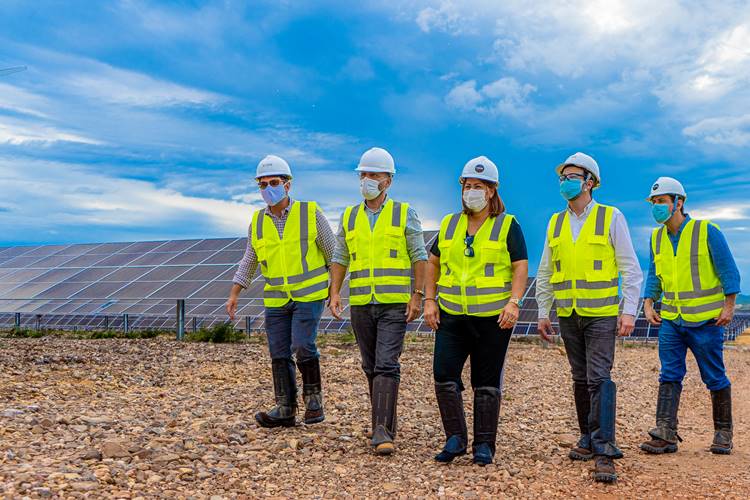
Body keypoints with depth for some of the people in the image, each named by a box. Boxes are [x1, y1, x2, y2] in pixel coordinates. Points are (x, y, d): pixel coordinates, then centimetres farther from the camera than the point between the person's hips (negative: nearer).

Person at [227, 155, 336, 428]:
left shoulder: (310, 213, -8)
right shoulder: (258, 222, 3)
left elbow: (332, 252, 0)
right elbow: (249, 261, 12)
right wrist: (233, 295, 6)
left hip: (309, 295, -4)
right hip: (277, 299, 4)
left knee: (302, 346, -16)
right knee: (279, 354, 2)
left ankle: (313, 398, 5)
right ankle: (285, 410, 10)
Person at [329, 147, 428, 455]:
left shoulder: (404, 214, 0)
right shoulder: (349, 217, 11)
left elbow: (419, 257, -1)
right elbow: (339, 259, 12)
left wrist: (417, 296, -9)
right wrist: (335, 293, 0)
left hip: (395, 304, -4)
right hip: (360, 304, 4)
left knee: (386, 366, -13)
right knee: (371, 367, 11)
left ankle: (382, 433, -15)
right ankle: (386, 421, 26)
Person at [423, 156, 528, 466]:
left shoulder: (508, 226, 0)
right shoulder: (449, 225, 11)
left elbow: (521, 267, -4)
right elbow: (433, 262, 17)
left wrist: (513, 303, -17)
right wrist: (430, 300, 7)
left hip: (493, 317, -3)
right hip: (452, 315, 3)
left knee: (486, 383, 5)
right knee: (444, 375, -5)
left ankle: (484, 444, 17)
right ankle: (455, 438, 10)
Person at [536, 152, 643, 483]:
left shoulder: (611, 218, -2)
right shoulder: (555, 223, 10)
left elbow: (631, 269, -4)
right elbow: (545, 274, 14)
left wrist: (629, 311, -12)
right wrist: (543, 314, 11)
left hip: (601, 313, -4)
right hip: (568, 315, 5)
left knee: (599, 378, -12)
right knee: (580, 379, 12)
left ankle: (604, 451, -10)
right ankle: (588, 439, 23)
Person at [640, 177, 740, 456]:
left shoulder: (707, 231, -9)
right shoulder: (657, 237, 7)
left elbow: (729, 271, -6)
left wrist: (729, 307, -11)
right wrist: (648, 304, 4)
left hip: (705, 320, -4)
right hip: (671, 320, 5)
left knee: (715, 378, 6)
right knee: (669, 376, -3)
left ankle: (723, 434, 20)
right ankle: (665, 435, -5)